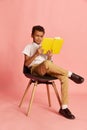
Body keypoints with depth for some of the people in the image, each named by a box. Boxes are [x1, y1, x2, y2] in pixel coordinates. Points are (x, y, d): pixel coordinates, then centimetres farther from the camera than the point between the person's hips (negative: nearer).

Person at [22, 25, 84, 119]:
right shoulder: (29, 47, 11)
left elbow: (50, 63, 16)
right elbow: (26, 64, -2)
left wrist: (49, 57, -7)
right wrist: (36, 54, -14)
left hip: (47, 69, 5)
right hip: (35, 68, -5)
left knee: (64, 78, -24)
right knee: (46, 64, -42)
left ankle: (64, 108, -20)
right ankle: (70, 74, -22)